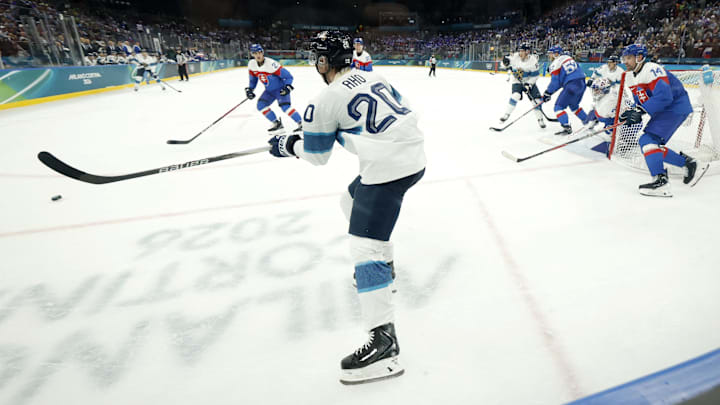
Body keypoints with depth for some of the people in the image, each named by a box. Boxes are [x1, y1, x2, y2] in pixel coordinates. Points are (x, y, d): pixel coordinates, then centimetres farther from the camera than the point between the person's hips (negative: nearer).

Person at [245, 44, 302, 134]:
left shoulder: (271, 64, -26)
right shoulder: (251, 65, -7)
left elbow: (288, 76, -23)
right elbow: (253, 78, 14)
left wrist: (287, 87, -34)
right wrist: (250, 89, 6)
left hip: (281, 88, -7)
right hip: (269, 90, 7)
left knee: (285, 106, -25)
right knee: (261, 105, -2)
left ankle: (302, 124, -15)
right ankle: (277, 123, 8)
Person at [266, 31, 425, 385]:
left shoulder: (325, 102, -5)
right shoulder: (372, 77, 14)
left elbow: (317, 155, 5)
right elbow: (400, 110, 24)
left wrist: (287, 145, 24)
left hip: (387, 168, -9)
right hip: (414, 154, 9)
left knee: (364, 246, -8)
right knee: (352, 201, 28)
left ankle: (384, 343, -9)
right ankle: (383, 268, 40)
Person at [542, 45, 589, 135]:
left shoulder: (555, 64, -4)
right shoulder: (568, 57, 19)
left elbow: (555, 82, -6)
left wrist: (548, 93, 4)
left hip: (572, 86, -9)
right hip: (582, 83, 9)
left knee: (559, 106, -2)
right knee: (574, 105, 28)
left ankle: (567, 128, -12)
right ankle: (588, 121, 35)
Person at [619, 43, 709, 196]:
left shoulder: (651, 70, -19)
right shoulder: (631, 78, 10)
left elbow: (663, 96, -30)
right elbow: (640, 102, 16)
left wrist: (641, 111, -31)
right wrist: (633, 113, -3)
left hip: (676, 106, -10)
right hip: (663, 110, 10)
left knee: (648, 140, -23)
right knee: (653, 145, 7)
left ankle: (660, 182, -27)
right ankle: (689, 163, 18)